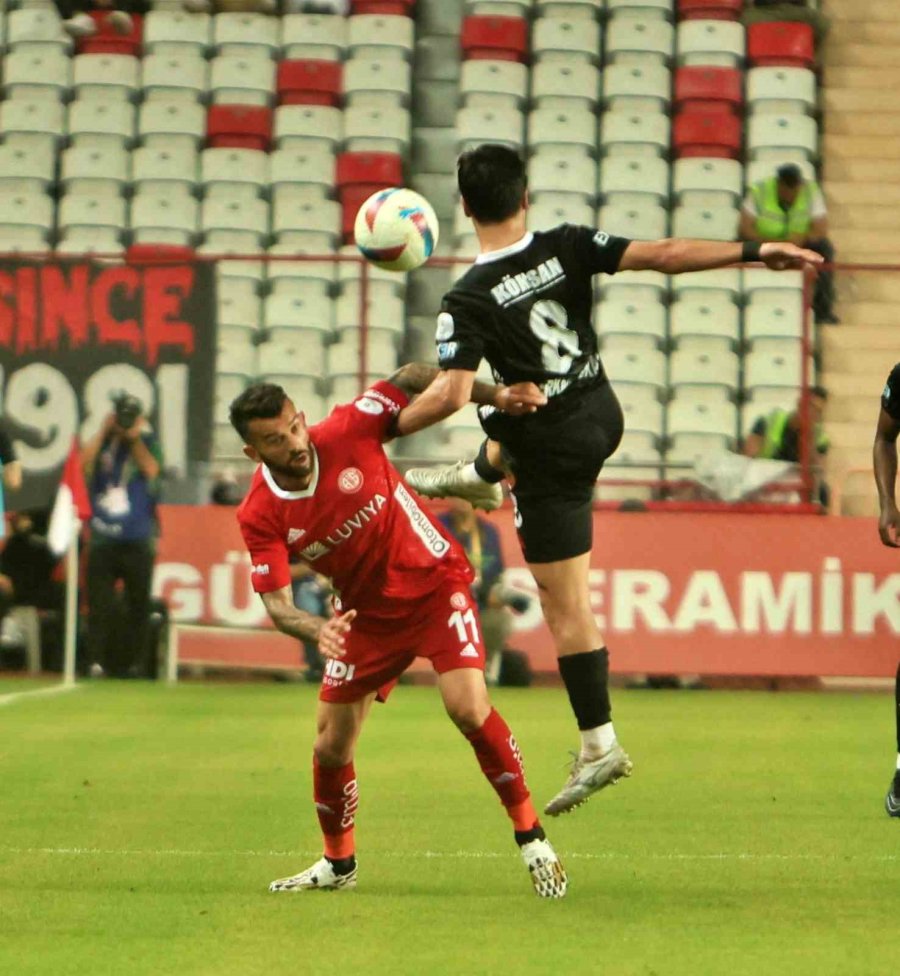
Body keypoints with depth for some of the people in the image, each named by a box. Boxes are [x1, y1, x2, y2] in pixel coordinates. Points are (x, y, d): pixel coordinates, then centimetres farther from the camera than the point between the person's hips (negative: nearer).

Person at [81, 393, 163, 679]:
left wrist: (134, 438, -9)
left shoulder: (147, 443, 5)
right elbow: (84, 464, -8)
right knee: (99, 604, -4)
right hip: (102, 540, 1)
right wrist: (104, 431, -5)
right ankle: (96, 663, -5)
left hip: (137, 540, -1)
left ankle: (137, 663, 8)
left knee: (138, 605, 2)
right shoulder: (102, 443, 9)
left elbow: (151, 470, -12)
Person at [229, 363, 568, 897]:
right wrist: (319, 630, -41)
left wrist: (495, 394, -14)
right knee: (332, 748, 2)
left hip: (435, 585, -3)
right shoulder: (261, 516, -17)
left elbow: (412, 379, -8)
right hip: (367, 613, 3)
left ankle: (532, 837, -8)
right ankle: (338, 863, 28)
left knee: (469, 709, -22)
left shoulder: (349, 432, -22)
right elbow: (276, 602, -20)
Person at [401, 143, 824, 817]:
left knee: (566, 608, 1)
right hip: (603, 419, 6)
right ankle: (481, 478, 75)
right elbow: (660, 256, -16)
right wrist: (754, 252, -12)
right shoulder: (568, 247, -12)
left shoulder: (469, 301, -22)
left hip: (551, 454, -6)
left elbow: (451, 395, -28)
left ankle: (600, 745, 2)